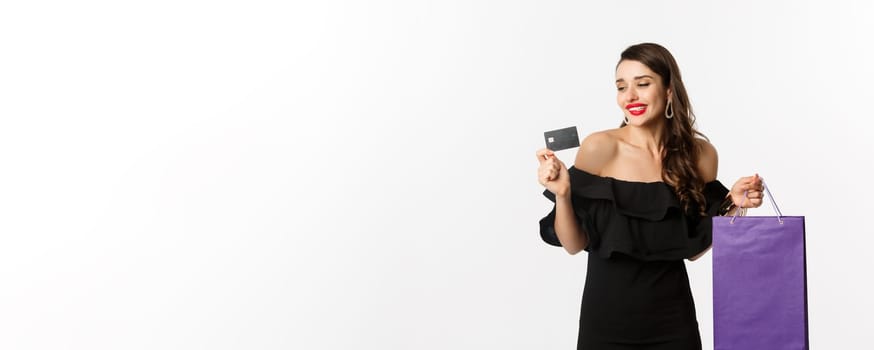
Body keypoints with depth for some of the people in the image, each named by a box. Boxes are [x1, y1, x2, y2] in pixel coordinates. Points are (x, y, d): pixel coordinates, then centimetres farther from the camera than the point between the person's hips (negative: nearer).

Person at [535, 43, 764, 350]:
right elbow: (574, 244, -8)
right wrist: (562, 195, -23)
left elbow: (693, 249, 5)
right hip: (608, 315, -2)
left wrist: (731, 204, -6)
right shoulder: (599, 148, -10)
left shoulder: (700, 154, -2)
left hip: (673, 316, 3)